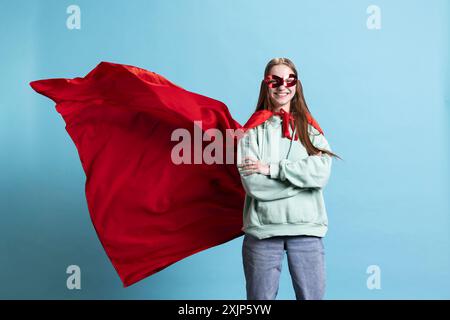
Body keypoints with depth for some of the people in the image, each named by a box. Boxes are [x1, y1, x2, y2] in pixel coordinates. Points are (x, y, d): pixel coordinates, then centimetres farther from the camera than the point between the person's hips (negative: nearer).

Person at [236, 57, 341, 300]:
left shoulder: (310, 129, 8)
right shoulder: (253, 130, 2)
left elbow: (322, 173, -9)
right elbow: (253, 185, -11)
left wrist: (272, 168, -13)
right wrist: (303, 173, -10)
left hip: (307, 228, 1)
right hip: (262, 228, -1)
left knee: (312, 295, 9)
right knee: (260, 297, 10)